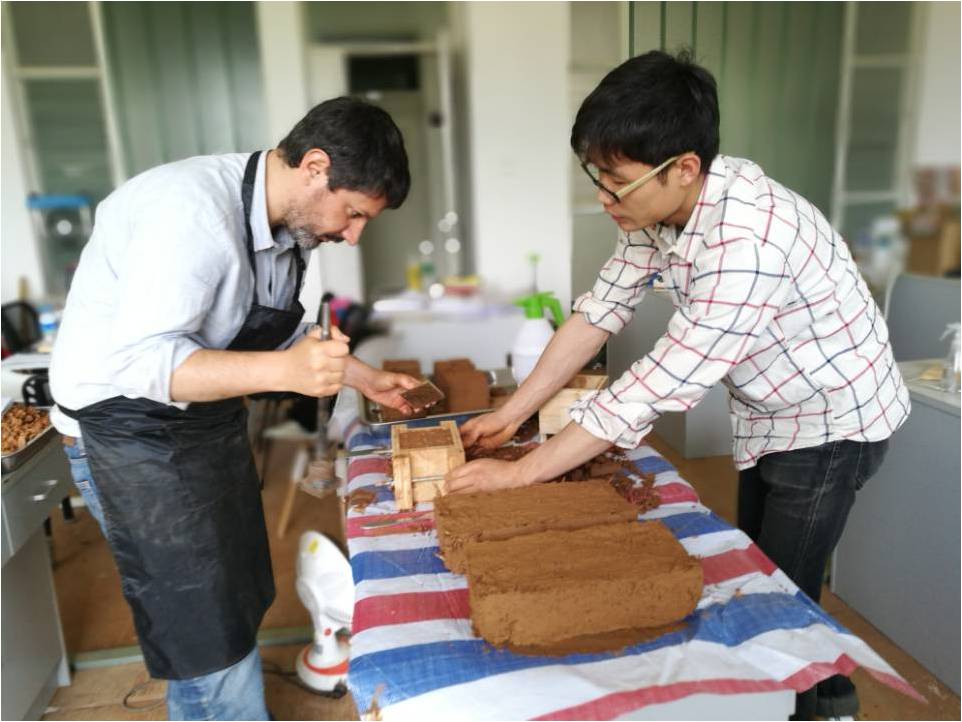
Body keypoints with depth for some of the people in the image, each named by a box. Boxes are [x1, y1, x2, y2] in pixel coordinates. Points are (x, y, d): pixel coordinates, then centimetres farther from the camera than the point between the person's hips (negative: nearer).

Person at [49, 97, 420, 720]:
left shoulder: (292, 225, 0)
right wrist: (285, 372, -42)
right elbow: (139, 361, -32)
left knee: (238, 603, 20)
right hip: (129, 430, -8)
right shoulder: (193, 210, -28)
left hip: (209, 423, 9)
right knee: (207, 636, 2)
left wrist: (363, 377, 7)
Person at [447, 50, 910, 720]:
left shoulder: (747, 240, -38)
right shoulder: (656, 204, -12)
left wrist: (519, 472, -29)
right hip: (768, 415, 8)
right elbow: (599, 313, -6)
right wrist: (510, 414, -6)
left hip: (833, 420, -8)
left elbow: (660, 386, -36)